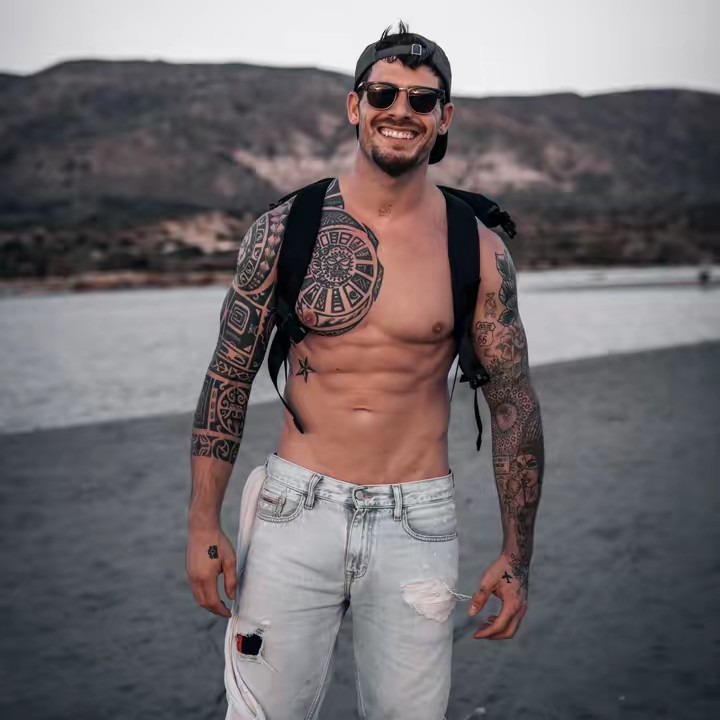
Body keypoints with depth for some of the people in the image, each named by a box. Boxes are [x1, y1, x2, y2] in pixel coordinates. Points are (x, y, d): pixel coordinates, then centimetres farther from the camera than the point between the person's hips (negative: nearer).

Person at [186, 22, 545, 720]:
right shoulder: (284, 229, -2)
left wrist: (516, 556, 1)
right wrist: (203, 523, 0)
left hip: (418, 522, 0)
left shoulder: (477, 250, -2)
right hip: (297, 507, 0)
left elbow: (514, 404, 2)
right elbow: (229, 378, 3)